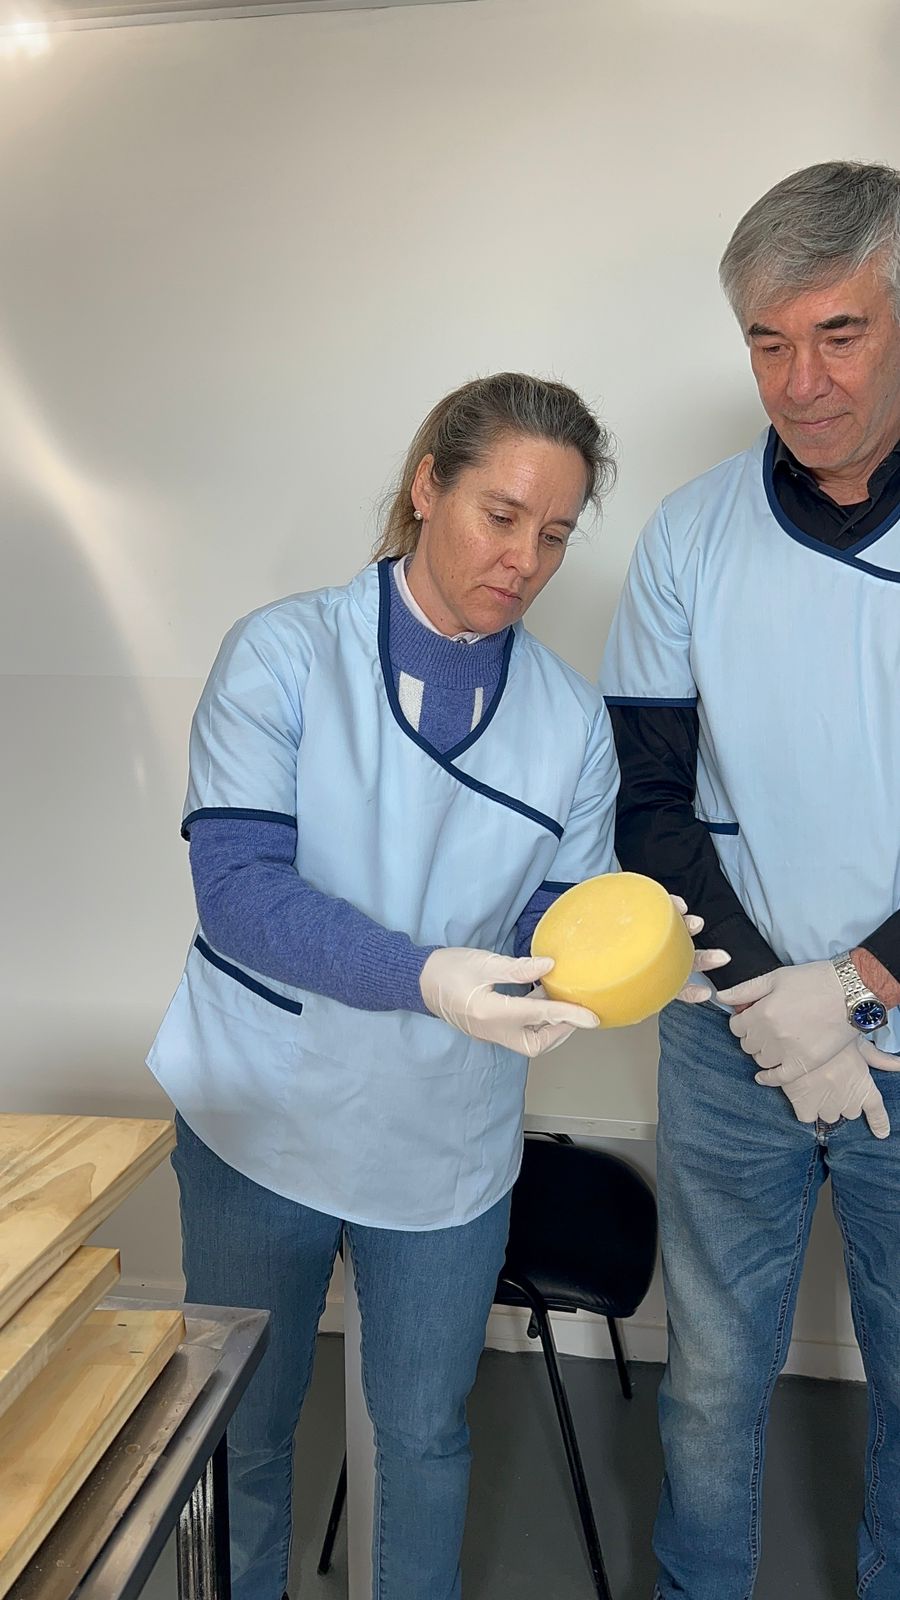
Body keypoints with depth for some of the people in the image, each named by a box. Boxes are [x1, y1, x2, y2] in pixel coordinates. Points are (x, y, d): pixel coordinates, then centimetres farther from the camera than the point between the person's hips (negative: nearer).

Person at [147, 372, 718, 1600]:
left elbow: (553, 927, 0)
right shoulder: (282, 654, -11)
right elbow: (236, 887, -21)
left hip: (447, 1150, 2)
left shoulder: (571, 720, -2)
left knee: (425, 1433, 19)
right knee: (242, 1426, 19)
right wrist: (424, 975, -35)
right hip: (260, 1120, -1)